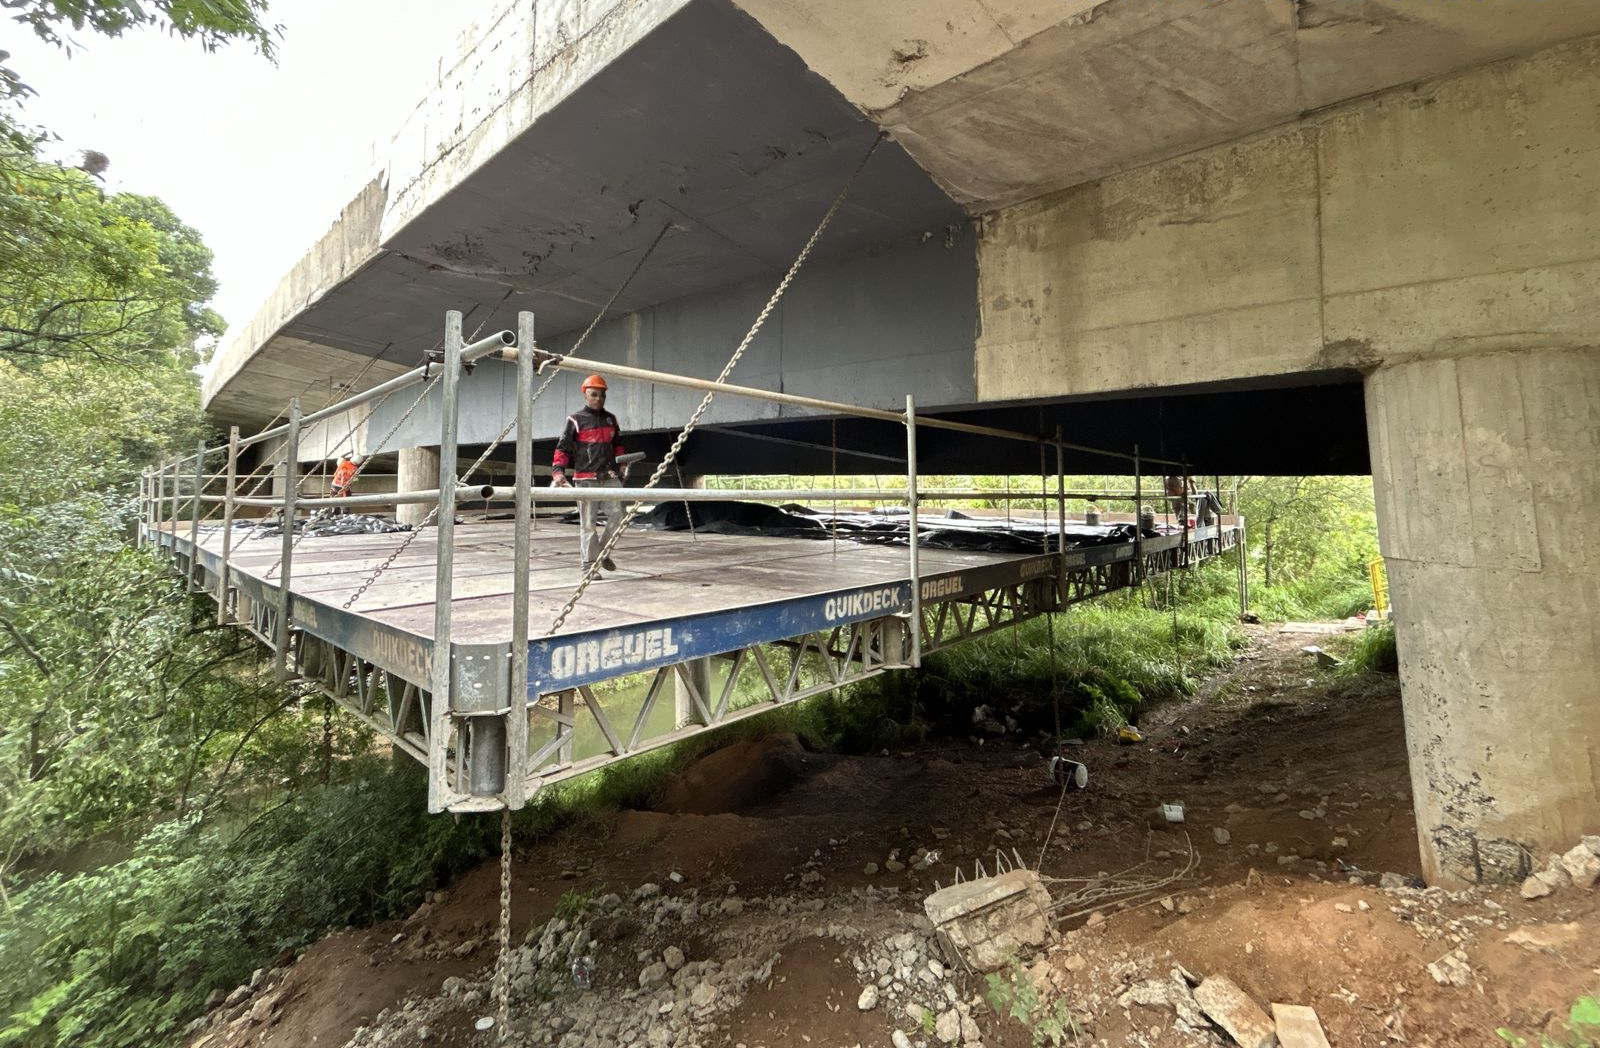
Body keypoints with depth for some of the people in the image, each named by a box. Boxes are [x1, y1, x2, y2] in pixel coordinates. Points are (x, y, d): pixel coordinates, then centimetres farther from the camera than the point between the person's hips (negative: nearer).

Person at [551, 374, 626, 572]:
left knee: (617, 515, -2)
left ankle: (603, 551, 20)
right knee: (588, 523, 0)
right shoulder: (576, 421, 0)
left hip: (610, 477, 4)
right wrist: (558, 471, -14)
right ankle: (589, 564, 6)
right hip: (586, 478, -4)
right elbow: (563, 448, -3)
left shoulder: (611, 419, 16)